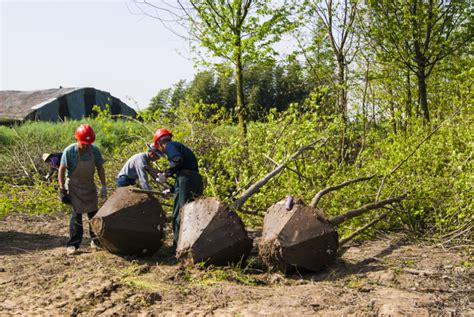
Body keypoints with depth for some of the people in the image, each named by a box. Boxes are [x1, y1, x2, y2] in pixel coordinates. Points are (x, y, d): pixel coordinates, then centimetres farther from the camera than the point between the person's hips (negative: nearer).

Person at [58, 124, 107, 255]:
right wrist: (62, 188, -14)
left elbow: (100, 168, -1)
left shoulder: (94, 150, -11)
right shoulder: (69, 151, -19)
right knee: (76, 215, -6)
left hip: (89, 186, 4)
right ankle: (72, 245, 2)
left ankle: (95, 240, 25)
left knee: (93, 213, 9)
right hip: (74, 186, -4)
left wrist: (103, 186, -5)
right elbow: (62, 169, -11)